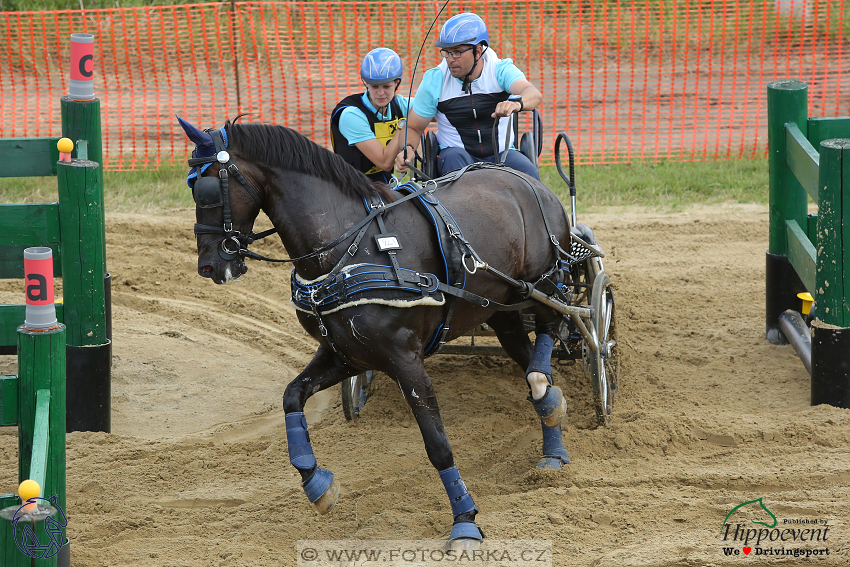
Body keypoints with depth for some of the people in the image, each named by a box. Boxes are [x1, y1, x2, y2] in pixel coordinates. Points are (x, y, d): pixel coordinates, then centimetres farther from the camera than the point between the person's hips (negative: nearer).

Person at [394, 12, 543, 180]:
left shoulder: (500, 70, -7)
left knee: (527, 171, -30)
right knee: (455, 157, -35)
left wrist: (516, 102, -51)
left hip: (501, 153, 0)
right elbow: (414, 127, 5)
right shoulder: (434, 80, -3)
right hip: (455, 151, 0)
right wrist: (407, 148, -19)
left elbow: (533, 94, -26)